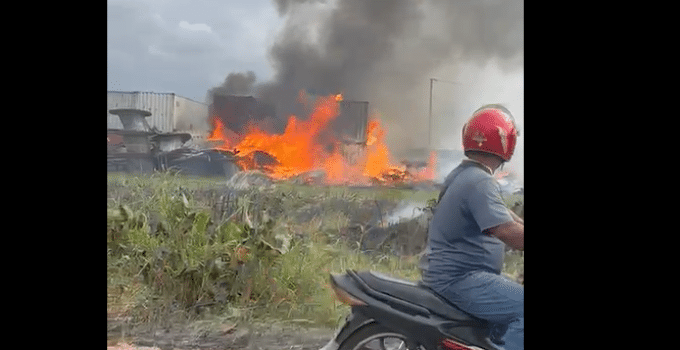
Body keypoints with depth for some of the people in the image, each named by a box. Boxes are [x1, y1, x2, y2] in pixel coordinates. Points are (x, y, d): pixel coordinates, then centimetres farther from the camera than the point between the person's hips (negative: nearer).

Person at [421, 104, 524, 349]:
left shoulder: (462, 173, 12)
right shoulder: (480, 182, -20)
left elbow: (501, 214, 20)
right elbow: (513, 236, -28)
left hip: (450, 272, 11)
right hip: (458, 279, -11)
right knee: (519, 309, -22)